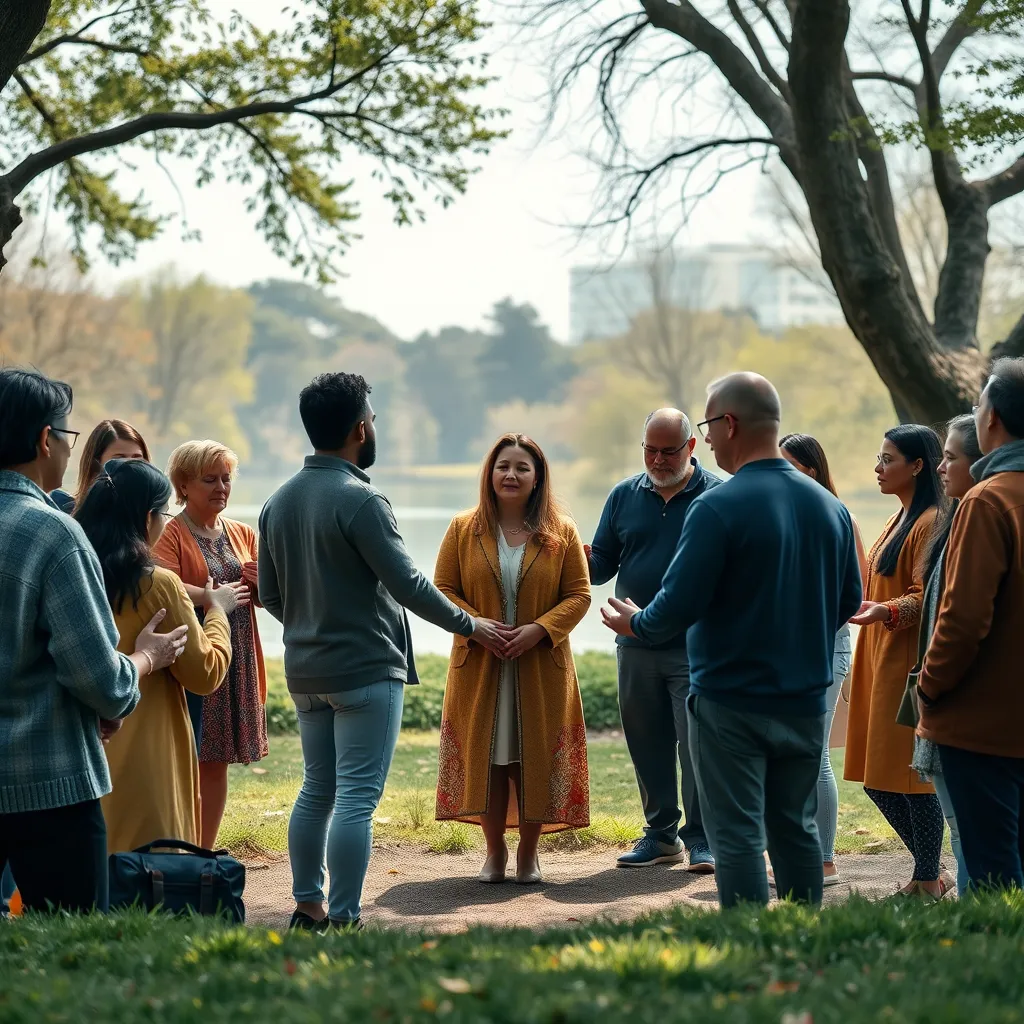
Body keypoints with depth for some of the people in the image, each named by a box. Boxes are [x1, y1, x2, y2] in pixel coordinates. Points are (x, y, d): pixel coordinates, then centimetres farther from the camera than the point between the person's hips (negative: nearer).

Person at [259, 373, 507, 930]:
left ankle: (307, 907, 21)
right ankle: (343, 919, -5)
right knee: (357, 798, -5)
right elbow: (407, 584, -17)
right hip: (366, 669, -8)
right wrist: (469, 624, -4)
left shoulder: (279, 502, 7)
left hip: (305, 670, 8)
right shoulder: (359, 500, -16)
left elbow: (269, 595, 14)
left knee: (316, 789, 16)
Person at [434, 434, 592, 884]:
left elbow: (579, 595, 0)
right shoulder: (464, 529, 2)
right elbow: (443, 589, 2)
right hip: (479, 666, 0)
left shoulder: (561, 532, 2)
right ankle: (494, 851, 17)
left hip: (542, 668, 0)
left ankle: (528, 852, 16)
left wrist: (538, 630, -14)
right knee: (486, 758, 3)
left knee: (535, 759, 2)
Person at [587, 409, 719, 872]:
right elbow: (602, 565, 13)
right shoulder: (624, 496, 10)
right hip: (636, 647, 4)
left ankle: (701, 839, 4)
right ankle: (661, 833, 22)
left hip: (698, 647, -4)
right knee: (647, 744, 10)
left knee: (697, 742, -5)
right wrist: (583, 560, -10)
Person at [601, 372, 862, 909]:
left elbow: (679, 606, -17)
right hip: (805, 700, 6)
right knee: (795, 828, 15)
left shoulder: (718, 508, -17)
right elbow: (849, 601, 11)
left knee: (737, 835, 0)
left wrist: (636, 623, 3)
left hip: (730, 703, -6)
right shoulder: (828, 505, 3)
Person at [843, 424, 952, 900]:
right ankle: (931, 871, 22)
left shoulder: (932, 523, -12)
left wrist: (886, 612, -33)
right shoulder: (900, 521, 18)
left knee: (911, 773, -5)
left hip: (909, 664, -10)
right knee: (876, 777, 11)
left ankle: (927, 883, 5)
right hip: (879, 663, 10)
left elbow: (927, 597, -20)